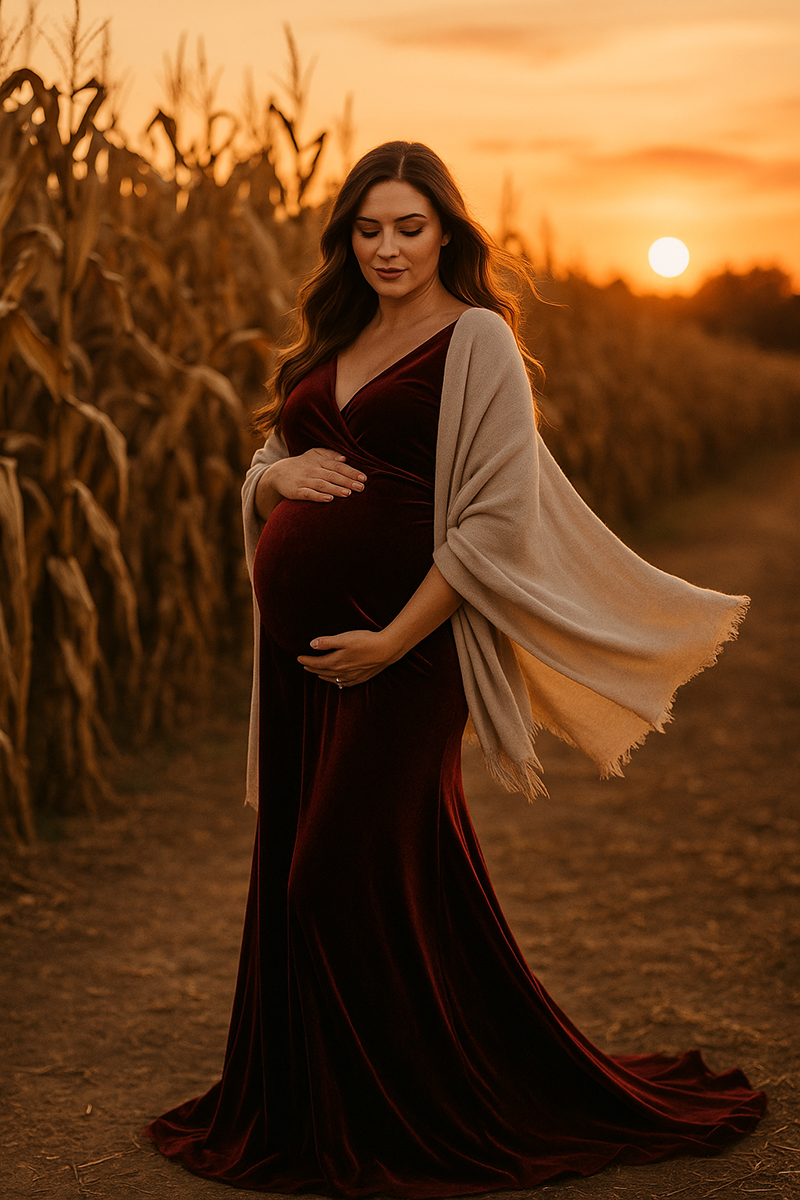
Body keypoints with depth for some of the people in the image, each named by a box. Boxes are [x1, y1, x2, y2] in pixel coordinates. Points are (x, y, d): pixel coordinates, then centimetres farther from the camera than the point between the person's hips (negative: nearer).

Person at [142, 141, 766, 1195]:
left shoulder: (475, 337, -6)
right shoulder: (332, 344, 15)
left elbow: (499, 516, -14)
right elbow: (262, 473, 20)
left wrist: (396, 639, -18)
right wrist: (280, 475, -5)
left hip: (400, 638, -7)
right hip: (298, 637, 7)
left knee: (344, 881, -5)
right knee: (293, 878, 12)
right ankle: (307, 1109, 28)